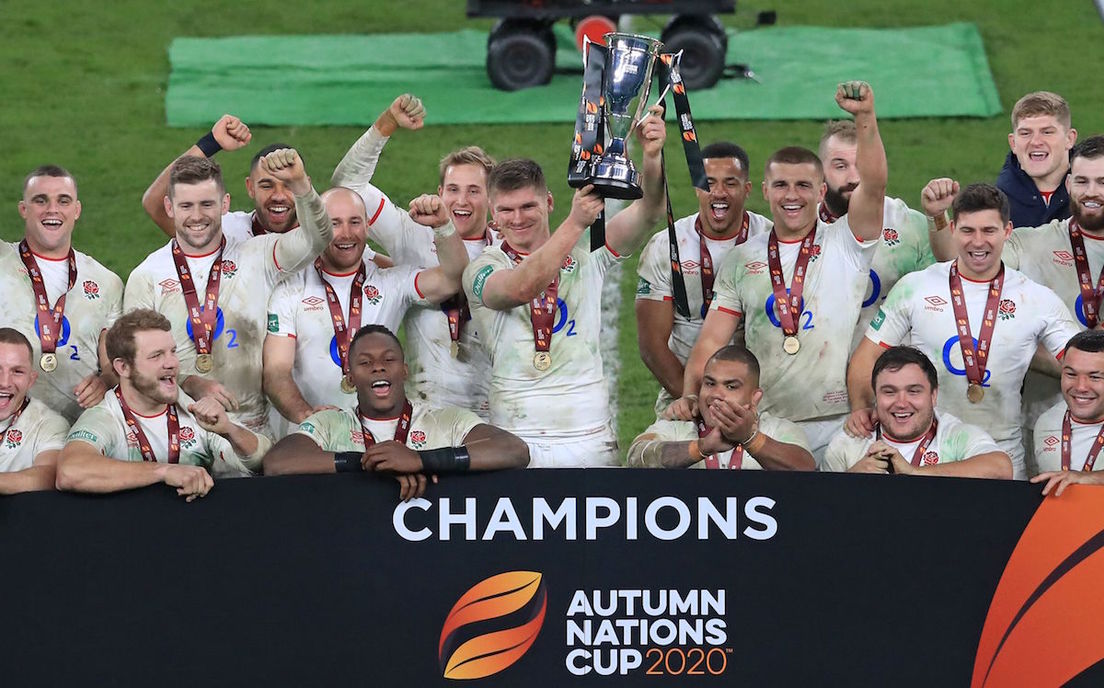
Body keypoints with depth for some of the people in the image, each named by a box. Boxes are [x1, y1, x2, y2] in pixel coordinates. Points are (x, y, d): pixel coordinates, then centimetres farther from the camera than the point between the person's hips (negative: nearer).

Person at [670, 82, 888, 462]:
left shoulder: (846, 244, 4)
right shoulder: (741, 261, 13)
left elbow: (873, 185, -13)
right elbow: (711, 342, 8)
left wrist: (865, 117, -27)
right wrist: (691, 396, -8)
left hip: (837, 426, -2)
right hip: (764, 428, 2)